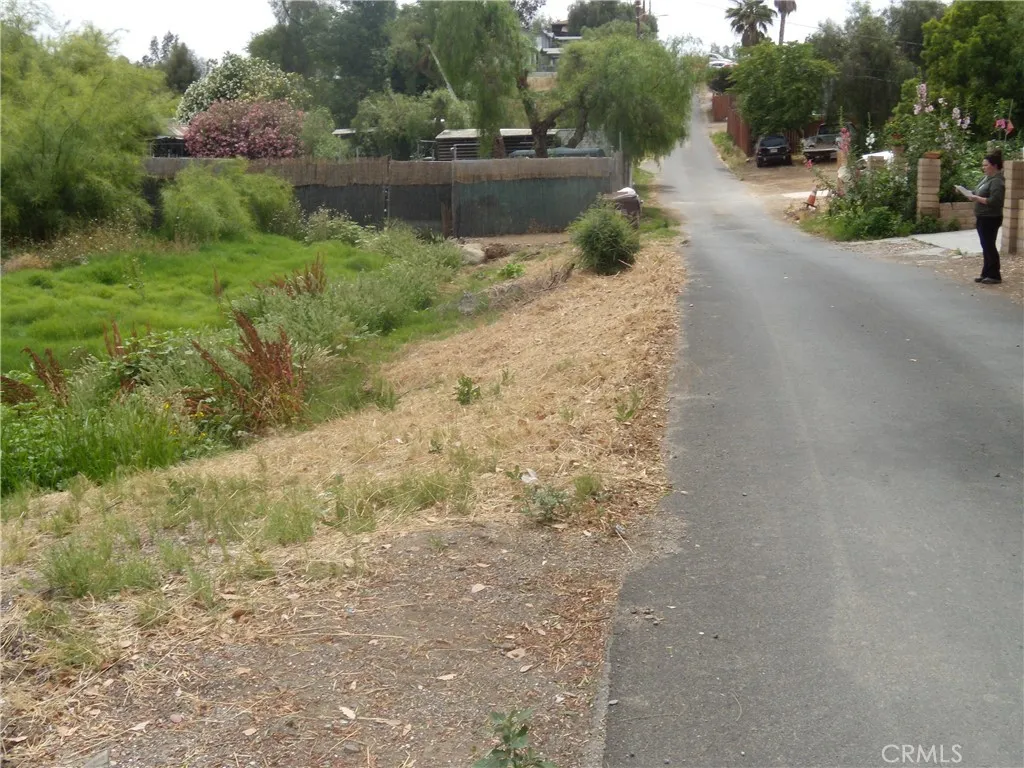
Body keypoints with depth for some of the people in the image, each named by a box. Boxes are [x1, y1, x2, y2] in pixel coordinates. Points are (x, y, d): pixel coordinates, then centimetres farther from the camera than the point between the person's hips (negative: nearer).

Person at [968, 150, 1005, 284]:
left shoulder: (997, 181, -16)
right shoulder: (987, 178, 13)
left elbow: (994, 201, -25)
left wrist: (976, 198, -22)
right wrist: (971, 194, 3)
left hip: (990, 219, -9)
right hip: (983, 218, 9)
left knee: (989, 246, -5)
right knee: (986, 247, 13)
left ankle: (994, 276, 2)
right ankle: (987, 274, 20)